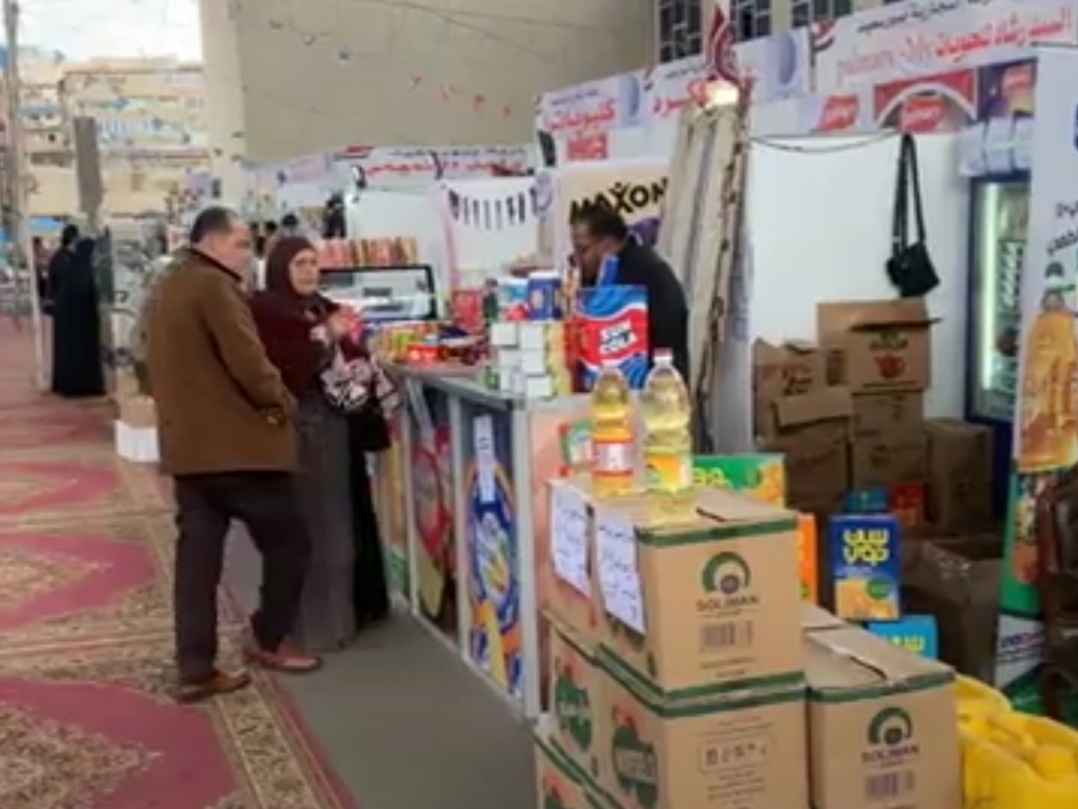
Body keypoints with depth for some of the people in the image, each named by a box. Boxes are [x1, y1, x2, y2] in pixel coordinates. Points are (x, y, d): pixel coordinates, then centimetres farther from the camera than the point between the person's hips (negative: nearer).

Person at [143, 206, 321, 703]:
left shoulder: (163, 290, 17)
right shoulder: (214, 286, -14)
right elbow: (249, 363, -20)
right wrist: (282, 402, -4)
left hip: (185, 444, 9)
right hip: (237, 442, -9)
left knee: (197, 555, 7)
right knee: (288, 543, 6)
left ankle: (195, 669, 8)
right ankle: (268, 641, 16)